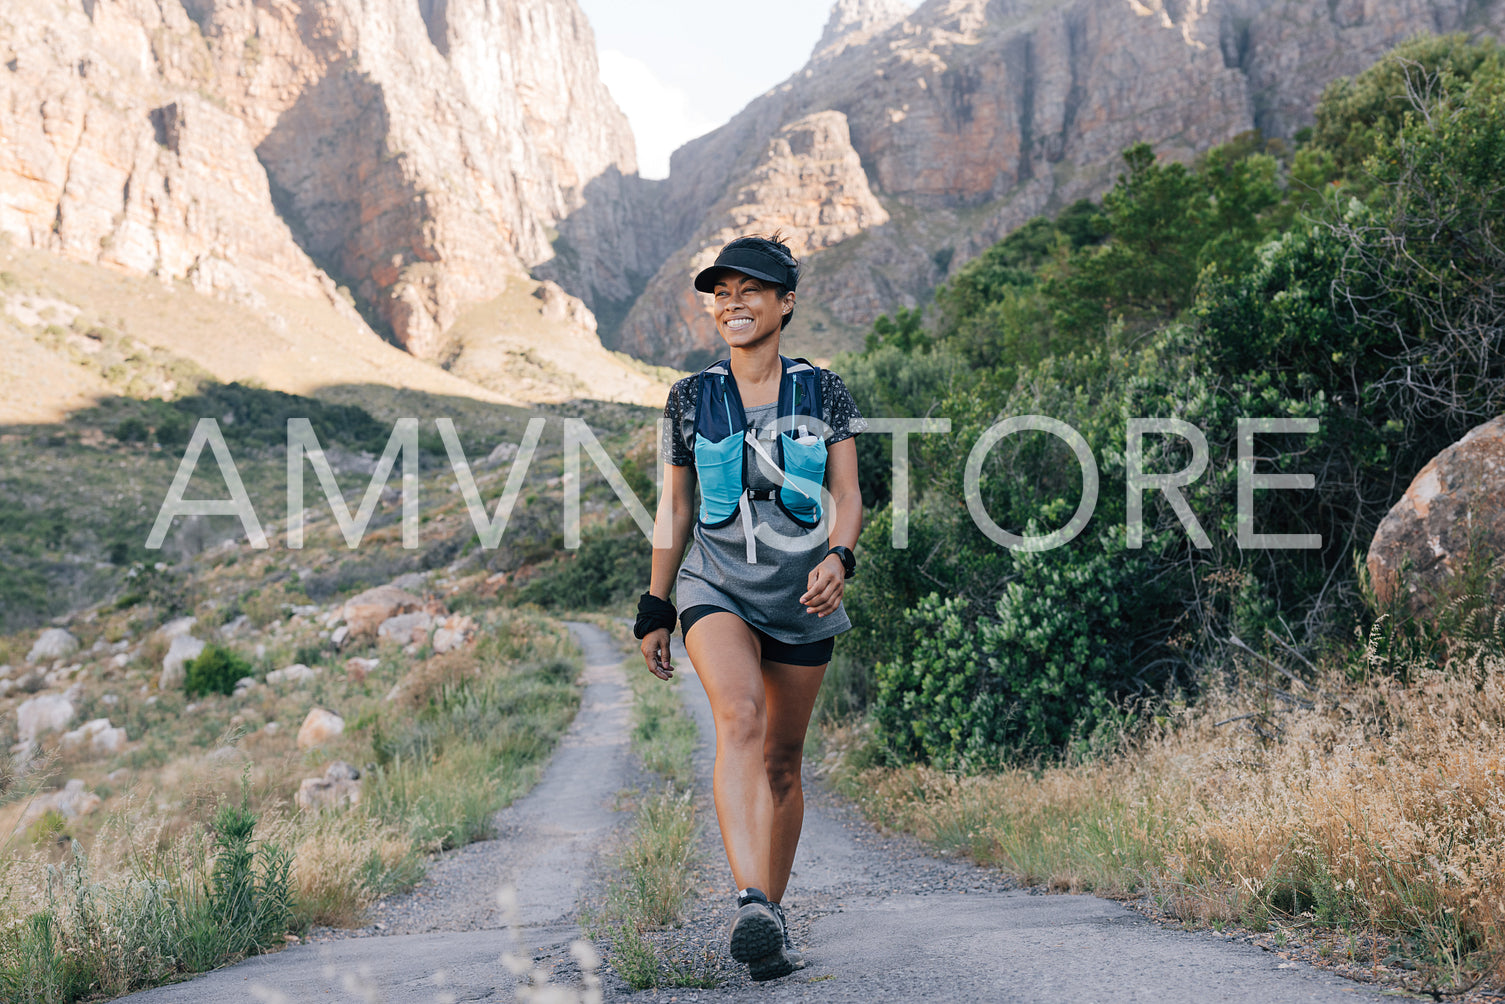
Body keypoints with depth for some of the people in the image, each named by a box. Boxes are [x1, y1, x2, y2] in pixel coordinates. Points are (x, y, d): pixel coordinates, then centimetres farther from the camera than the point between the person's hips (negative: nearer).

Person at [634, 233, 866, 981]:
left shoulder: (823, 393, 3)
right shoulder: (691, 399, 5)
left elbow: (847, 497, -1)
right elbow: (674, 509, 11)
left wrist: (838, 557, -22)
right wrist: (654, 609, 10)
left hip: (801, 592, 1)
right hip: (716, 584, -1)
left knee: (782, 758, 6)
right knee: (740, 717, -27)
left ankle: (772, 919, 20)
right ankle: (752, 906, -37)